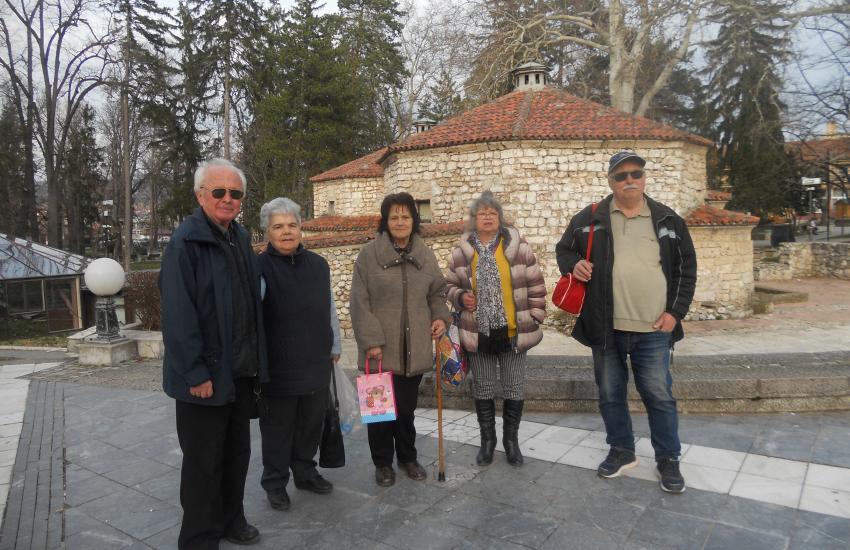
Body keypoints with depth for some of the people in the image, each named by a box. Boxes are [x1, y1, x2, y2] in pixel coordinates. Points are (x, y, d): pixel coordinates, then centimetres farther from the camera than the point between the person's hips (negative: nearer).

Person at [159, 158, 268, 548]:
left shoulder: (240, 237, 8)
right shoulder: (186, 241, -15)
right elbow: (178, 315, -19)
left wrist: (257, 360, 10)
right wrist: (195, 373, -20)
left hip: (242, 369, 7)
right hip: (206, 373, -7)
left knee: (237, 451, 19)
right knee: (203, 460, 8)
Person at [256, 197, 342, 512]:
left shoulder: (318, 265, 7)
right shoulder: (260, 268, -8)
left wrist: (334, 347, 16)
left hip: (317, 364, 5)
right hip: (278, 367, -4)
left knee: (311, 424, 17)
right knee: (278, 429, 10)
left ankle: (305, 472, 38)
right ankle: (275, 483, 29)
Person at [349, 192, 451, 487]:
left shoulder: (424, 254, 6)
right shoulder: (369, 255, -7)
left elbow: (437, 292, 16)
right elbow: (360, 302, -8)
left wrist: (440, 317, -2)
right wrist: (371, 340, -13)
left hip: (414, 348, 3)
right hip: (380, 350, -3)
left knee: (407, 407, 14)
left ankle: (407, 457, 35)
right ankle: (382, 462, 28)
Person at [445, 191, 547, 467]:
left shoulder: (518, 246, -3)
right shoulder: (462, 251, 1)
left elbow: (536, 285, 0)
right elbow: (450, 285, 11)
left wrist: (534, 318, -2)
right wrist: (460, 297, -9)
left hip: (513, 331, -1)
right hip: (478, 332, 1)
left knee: (514, 390, 8)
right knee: (483, 390, 12)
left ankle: (511, 439, 28)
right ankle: (487, 439, 29)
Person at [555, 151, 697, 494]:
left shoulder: (668, 220, 6)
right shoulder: (589, 218, 3)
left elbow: (686, 268, 9)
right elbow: (564, 249, 13)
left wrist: (676, 311, 0)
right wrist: (573, 263, -11)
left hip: (653, 330, -1)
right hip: (606, 328, 1)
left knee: (659, 396, 6)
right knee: (610, 394, 13)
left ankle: (668, 459, 25)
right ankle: (622, 451, 32)